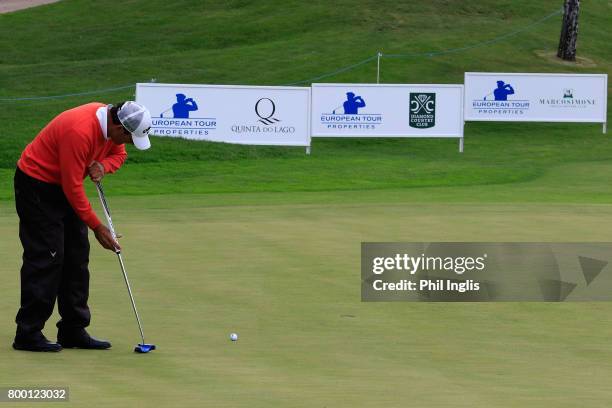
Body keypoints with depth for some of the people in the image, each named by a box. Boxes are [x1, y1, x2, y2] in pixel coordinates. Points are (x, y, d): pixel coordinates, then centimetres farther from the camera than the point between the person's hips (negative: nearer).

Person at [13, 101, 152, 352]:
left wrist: (103, 165, -14)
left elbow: (118, 154, 11)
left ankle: (73, 331, 11)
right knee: (46, 258, -12)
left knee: (77, 258, 7)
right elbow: (73, 187, -28)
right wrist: (97, 227, -20)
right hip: (36, 184, -9)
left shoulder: (111, 121, -7)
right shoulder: (79, 131, -33)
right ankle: (28, 334, -7)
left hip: (64, 187, 9)